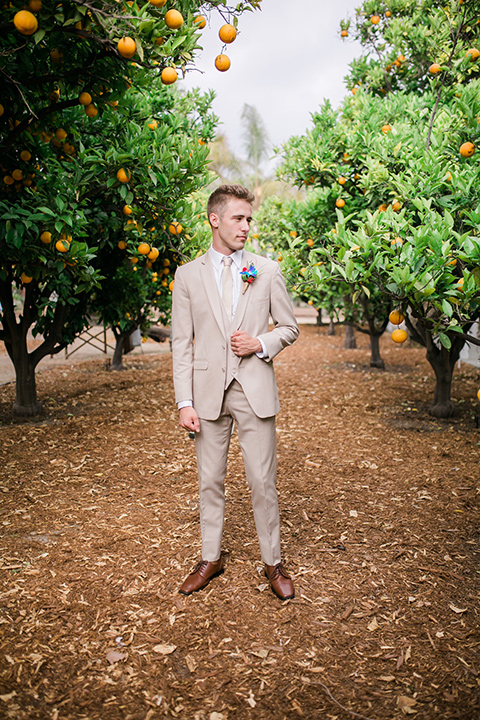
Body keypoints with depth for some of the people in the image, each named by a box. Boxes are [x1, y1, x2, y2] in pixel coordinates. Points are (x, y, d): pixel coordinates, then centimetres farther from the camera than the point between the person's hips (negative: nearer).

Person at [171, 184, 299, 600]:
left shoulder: (267, 271, 4)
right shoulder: (188, 275, 4)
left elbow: (290, 327, 10)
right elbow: (181, 343, 2)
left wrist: (261, 343, -11)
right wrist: (185, 402, -4)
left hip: (254, 388, 0)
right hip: (209, 390, 1)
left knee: (263, 481, 4)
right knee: (210, 480, 11)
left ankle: (273, 562, 22)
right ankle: (211, 558, 29)